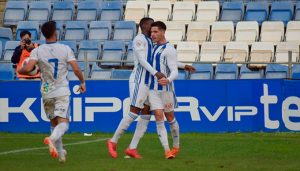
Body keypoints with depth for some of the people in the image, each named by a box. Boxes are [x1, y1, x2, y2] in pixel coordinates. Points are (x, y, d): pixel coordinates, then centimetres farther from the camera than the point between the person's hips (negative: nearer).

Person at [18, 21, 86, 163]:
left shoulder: (37, 51, -4)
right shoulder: (65, 49, -4)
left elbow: (28, 69, -16)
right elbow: (76, 69, -8)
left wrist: (19, 70, 7)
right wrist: (82, 82, 10)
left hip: (47, 92, 2)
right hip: (62, 92, -2)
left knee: (54, 123, 16)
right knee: (63, 123, -7)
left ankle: (60, 154, 20)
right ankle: (52, 139, -38)